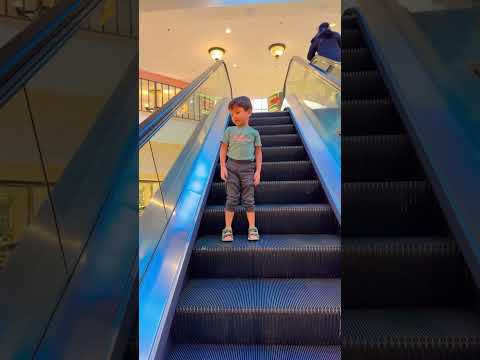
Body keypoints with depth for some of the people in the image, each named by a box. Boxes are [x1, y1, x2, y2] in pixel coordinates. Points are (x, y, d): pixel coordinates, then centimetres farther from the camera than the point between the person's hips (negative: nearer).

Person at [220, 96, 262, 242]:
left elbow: (258, 153, 7)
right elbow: (223, 149, 7)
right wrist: (223, 167, -2)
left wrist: (258, 171, 0)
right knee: (232, 199, 2)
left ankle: (252, 228, 13)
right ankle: (228, 229, 10)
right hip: (232, 166, 1)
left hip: (248, 167, 0)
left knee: (248, 199, 2)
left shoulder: (253, 132, 5)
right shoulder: (229, 131, 7)